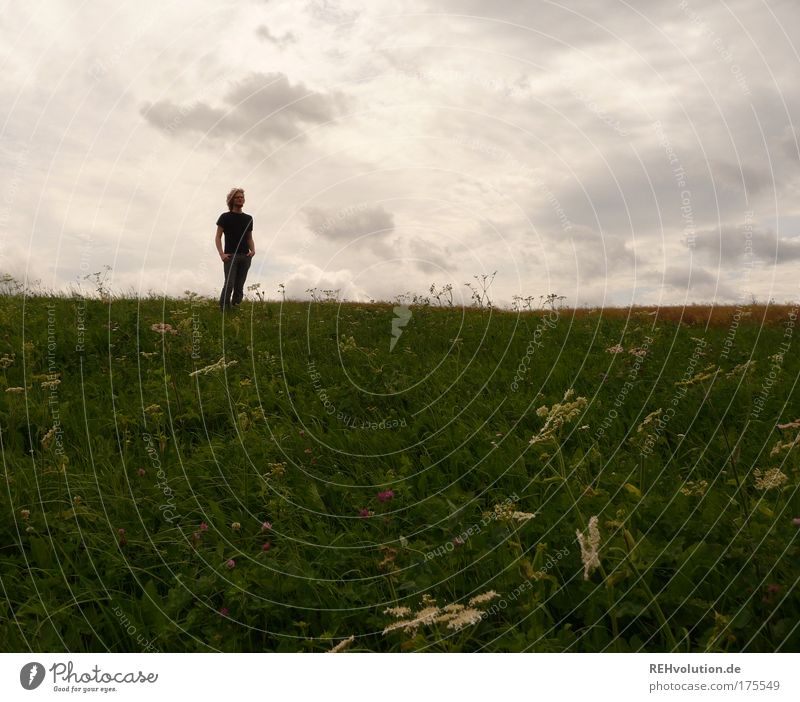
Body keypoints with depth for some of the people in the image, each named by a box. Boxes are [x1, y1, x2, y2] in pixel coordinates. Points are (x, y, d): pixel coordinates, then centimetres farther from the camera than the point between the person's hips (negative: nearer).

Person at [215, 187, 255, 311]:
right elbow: (218, 237, 3)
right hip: (230, 255, -4)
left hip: (245, 257, 4)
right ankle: (224, 310, -13)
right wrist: (222, 254, -11)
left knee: (239, 287, 2)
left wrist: (253, 250, -1)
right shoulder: (225, 217, 5)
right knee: (229, 284, -16)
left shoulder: (248, 219, 17)